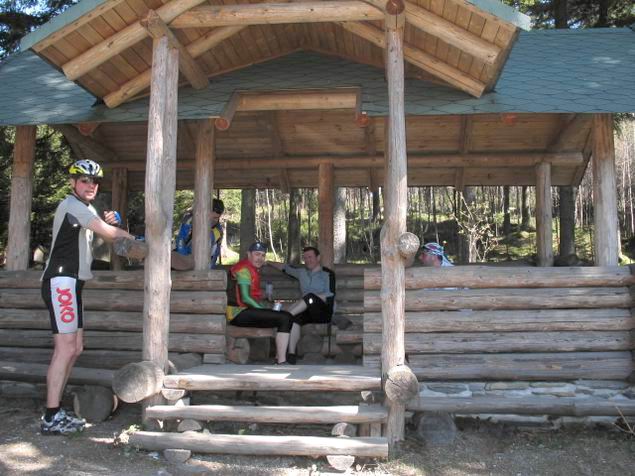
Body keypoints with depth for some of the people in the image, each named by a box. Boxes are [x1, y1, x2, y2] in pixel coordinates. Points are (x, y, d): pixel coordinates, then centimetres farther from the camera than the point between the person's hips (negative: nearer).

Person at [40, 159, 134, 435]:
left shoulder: (87, 209, 21)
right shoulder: (71, 204, -10)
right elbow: (108, 234, -14)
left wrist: (107, 223, 5)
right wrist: (127, 234, 2)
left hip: (72, 283, 10)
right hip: (61, 281, -10)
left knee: (75, 348, 9)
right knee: (65, 348, -13)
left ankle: (55, 411, 15)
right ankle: (51, 418, -10)